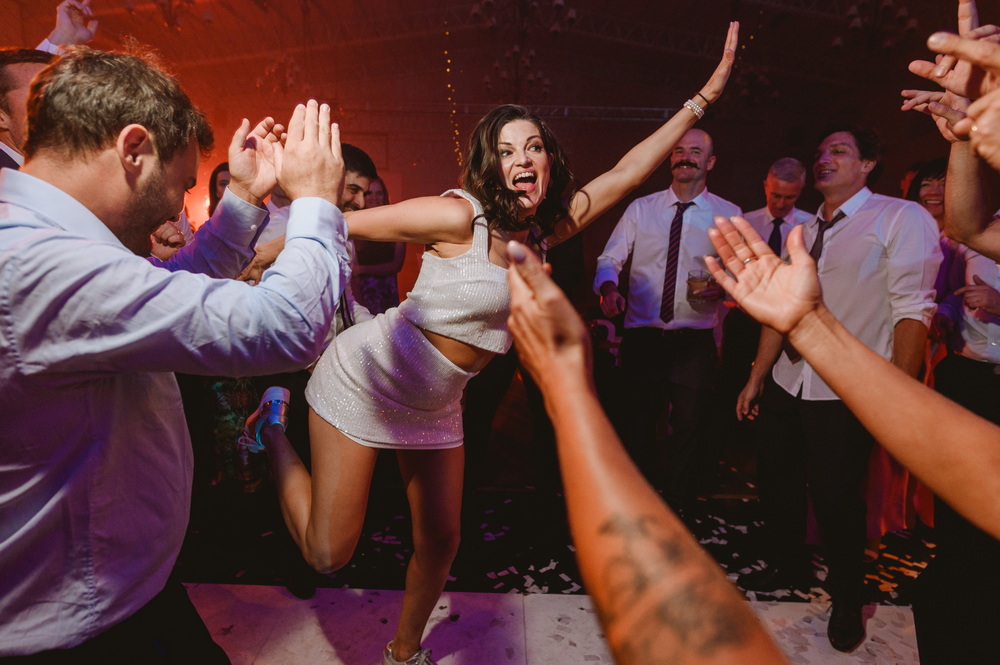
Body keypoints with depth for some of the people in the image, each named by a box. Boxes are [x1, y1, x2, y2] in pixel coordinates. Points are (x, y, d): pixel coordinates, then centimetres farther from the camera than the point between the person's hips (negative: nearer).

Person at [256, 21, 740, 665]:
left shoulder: (546, 229, 0)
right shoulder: (459, 214, -21)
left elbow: (628, 171, 2)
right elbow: (344, 222, -16)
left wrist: (707, 93, 4)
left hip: (435, 404, 6)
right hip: (367, 377, -6)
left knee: (441, 539, 13)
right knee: (328, 553, -2)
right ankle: (273, 427, 21)